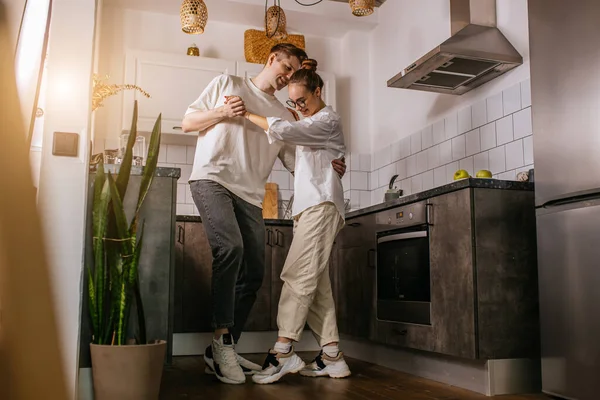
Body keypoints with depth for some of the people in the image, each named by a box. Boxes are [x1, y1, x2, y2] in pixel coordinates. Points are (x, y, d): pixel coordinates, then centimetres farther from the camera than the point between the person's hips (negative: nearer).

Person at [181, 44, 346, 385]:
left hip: (250, 196, 5)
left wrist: (328, 167, 2)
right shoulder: (228, 84, 14)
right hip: (212, 179, -5)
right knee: (231, 247, -30)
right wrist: (222, 112, -5)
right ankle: (222, 336, -22)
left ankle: (222, 351, 10)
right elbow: (187, 123, 12)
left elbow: (296, 162, 20)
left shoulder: (284, 115, 22)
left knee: (253, 275, -1)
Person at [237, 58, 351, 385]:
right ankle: (332, 356, 2)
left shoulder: (328, 120, -1)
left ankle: (283, 351, -24)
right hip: (308, 208, 9)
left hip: (320, 205, -9)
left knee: (299, 275, -19)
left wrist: (246, 113, -9)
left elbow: (284, 130, -15)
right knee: (316, 283, 2)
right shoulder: (310, 123, 28)